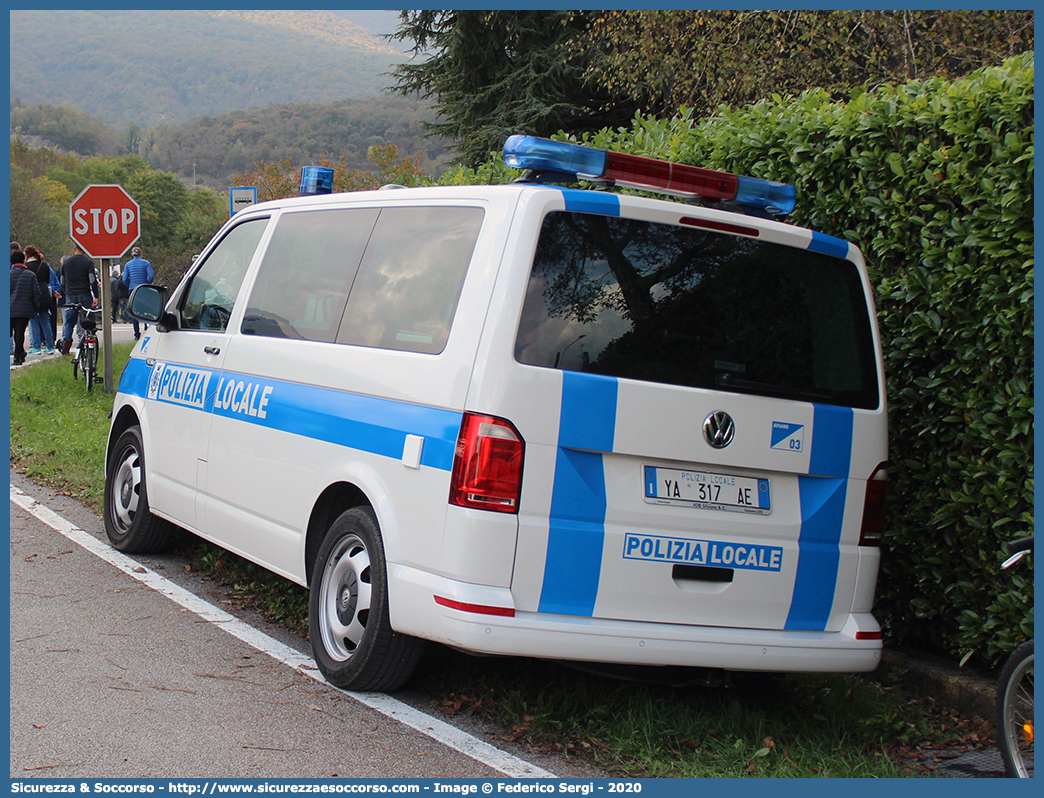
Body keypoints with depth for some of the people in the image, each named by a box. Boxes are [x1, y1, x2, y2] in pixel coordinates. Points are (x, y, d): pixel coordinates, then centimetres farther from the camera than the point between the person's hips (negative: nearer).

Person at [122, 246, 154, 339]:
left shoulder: (128, 264, 4)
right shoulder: (146, 263, -1)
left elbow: (124, 279, -1)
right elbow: (151, 276, -11)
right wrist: (147, 284, 6)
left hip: (132, 290, 1)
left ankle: (137, 334, 4)